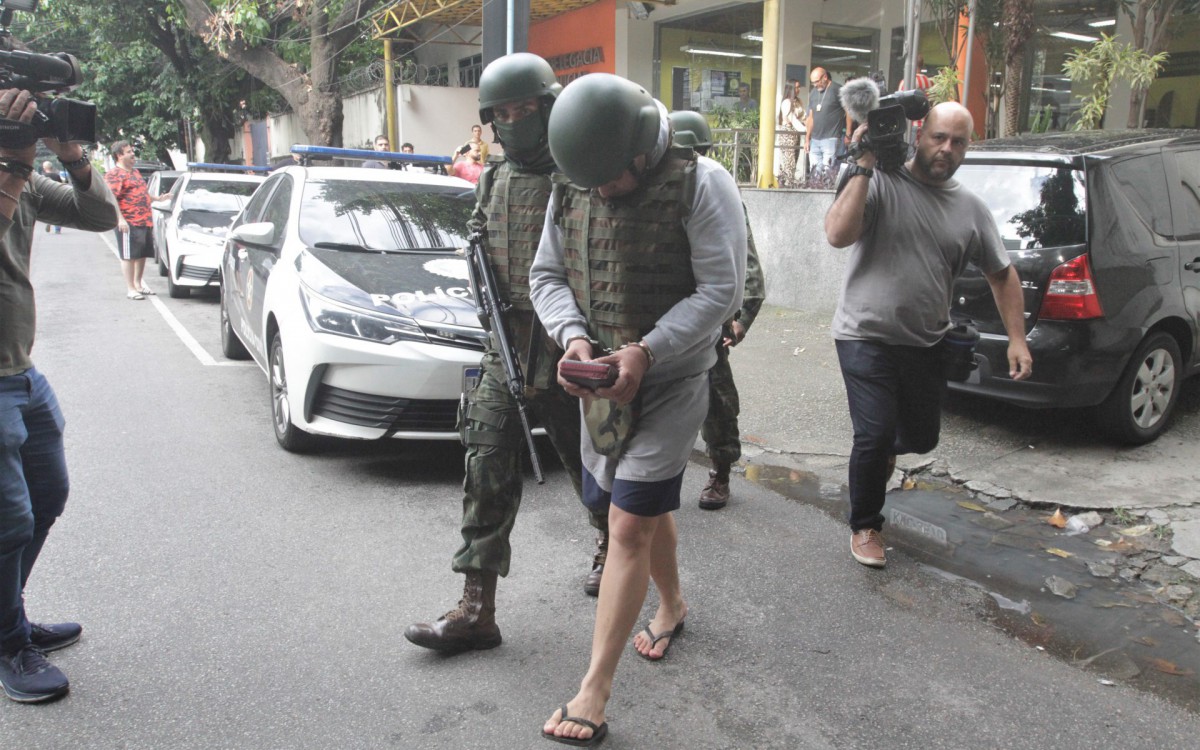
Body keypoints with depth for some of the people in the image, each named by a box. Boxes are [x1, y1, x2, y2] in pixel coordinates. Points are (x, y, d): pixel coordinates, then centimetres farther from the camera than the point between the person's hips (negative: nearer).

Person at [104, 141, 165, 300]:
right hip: (128, 224, -9)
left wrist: (157, 198, 27)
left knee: (142, 255, 14)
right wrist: (120, 219, -24)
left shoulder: (135, 172, 21)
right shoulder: (114, 174, -9)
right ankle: (130, 289, 1)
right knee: (128, 256, -4)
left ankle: (138, 284, 27)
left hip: (144, 221, 9)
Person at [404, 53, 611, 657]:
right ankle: (477, 610, 3)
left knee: (587, 462, 12)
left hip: (567, 352, -5)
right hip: (505, 347, 6)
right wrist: (493, 305, 4)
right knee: (488, 468, -1)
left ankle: (613, 544, 42)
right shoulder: (494, 182, 12)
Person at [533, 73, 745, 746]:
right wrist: (572, 336, -13)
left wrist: (646, 350, -24)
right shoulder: (571, 190, 2)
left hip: (671, 382, -6)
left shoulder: (701, 185, -15)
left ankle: (595, 692, 1)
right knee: (650, 506, 21)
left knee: (630, 525, -7)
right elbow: (547, 275, 7)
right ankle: (672, 605, 48)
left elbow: (722, 291, -16)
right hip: (602, 380, 6)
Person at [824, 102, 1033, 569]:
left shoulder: (971, 208, 5)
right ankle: (865, 527, 13)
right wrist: (862, 167, -23)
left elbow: (1002, 275, 13)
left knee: (921, 438, 15)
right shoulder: (880, 183, -10)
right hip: (866, 337, -5)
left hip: (926, 344, 5)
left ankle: (884, 449, 52)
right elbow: (837, 234, -25)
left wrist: (1017, 338, 5)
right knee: (874, 435, -12)